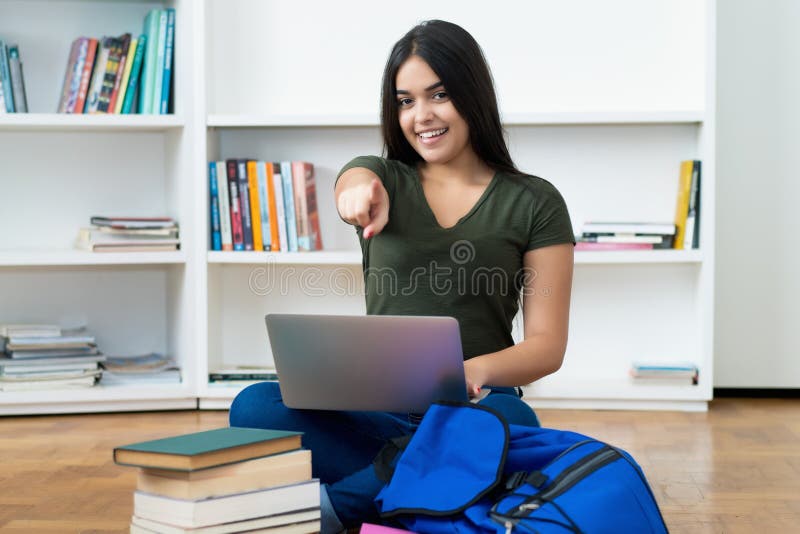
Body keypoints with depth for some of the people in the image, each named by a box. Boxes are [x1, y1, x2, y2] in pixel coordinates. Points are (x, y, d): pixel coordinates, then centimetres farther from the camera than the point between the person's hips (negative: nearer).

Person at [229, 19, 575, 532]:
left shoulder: (534, 202, 5)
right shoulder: (385, 177, 11)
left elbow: (548, 345, 1)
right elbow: (354, 187, -17)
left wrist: (477, 370, -22)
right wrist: (362, 193, -43)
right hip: (375, 408, 1)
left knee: (509, 421, -37)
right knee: (255, 408, -26)